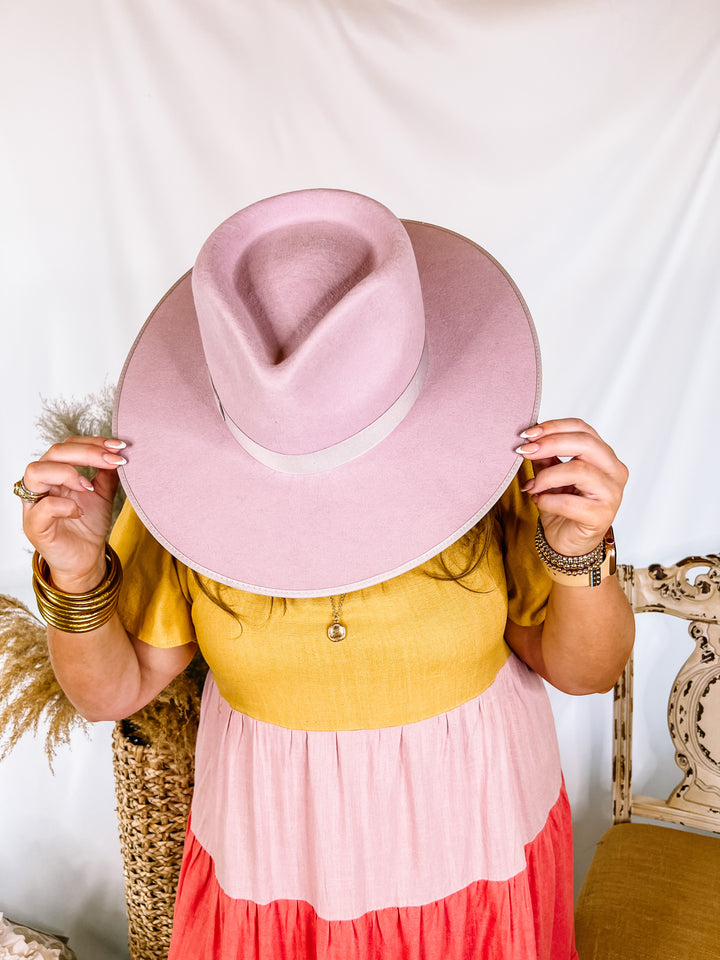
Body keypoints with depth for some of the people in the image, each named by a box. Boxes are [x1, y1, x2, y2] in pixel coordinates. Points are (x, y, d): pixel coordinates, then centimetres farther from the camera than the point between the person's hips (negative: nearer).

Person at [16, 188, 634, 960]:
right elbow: (112, 690, -9)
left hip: (471, 834, 0)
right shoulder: (193, 475, -19)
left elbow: (584, 671, -12)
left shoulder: (492, 446, -21)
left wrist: (579, 552, -32)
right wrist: (77, 577, -29)